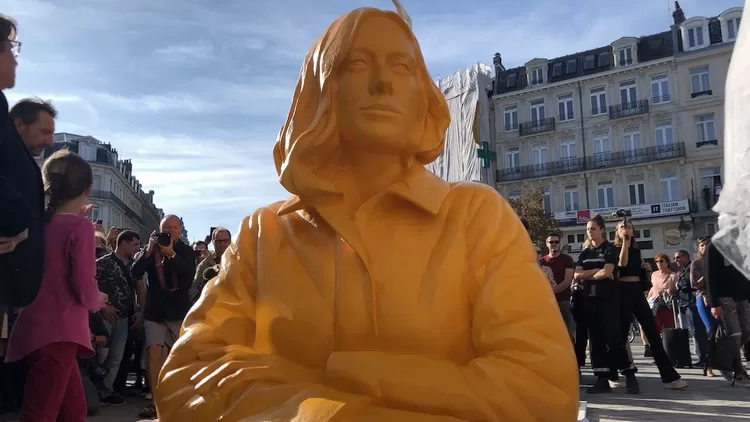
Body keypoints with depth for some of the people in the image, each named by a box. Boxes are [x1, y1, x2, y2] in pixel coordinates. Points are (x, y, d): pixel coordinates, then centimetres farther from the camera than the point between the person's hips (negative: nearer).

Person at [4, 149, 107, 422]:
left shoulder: (43, 222, 7)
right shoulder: (80, 226, -12)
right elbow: (86, 292, -16)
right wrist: (99, 300, 8)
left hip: (38, 329, 8)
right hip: (58, 332, -8)